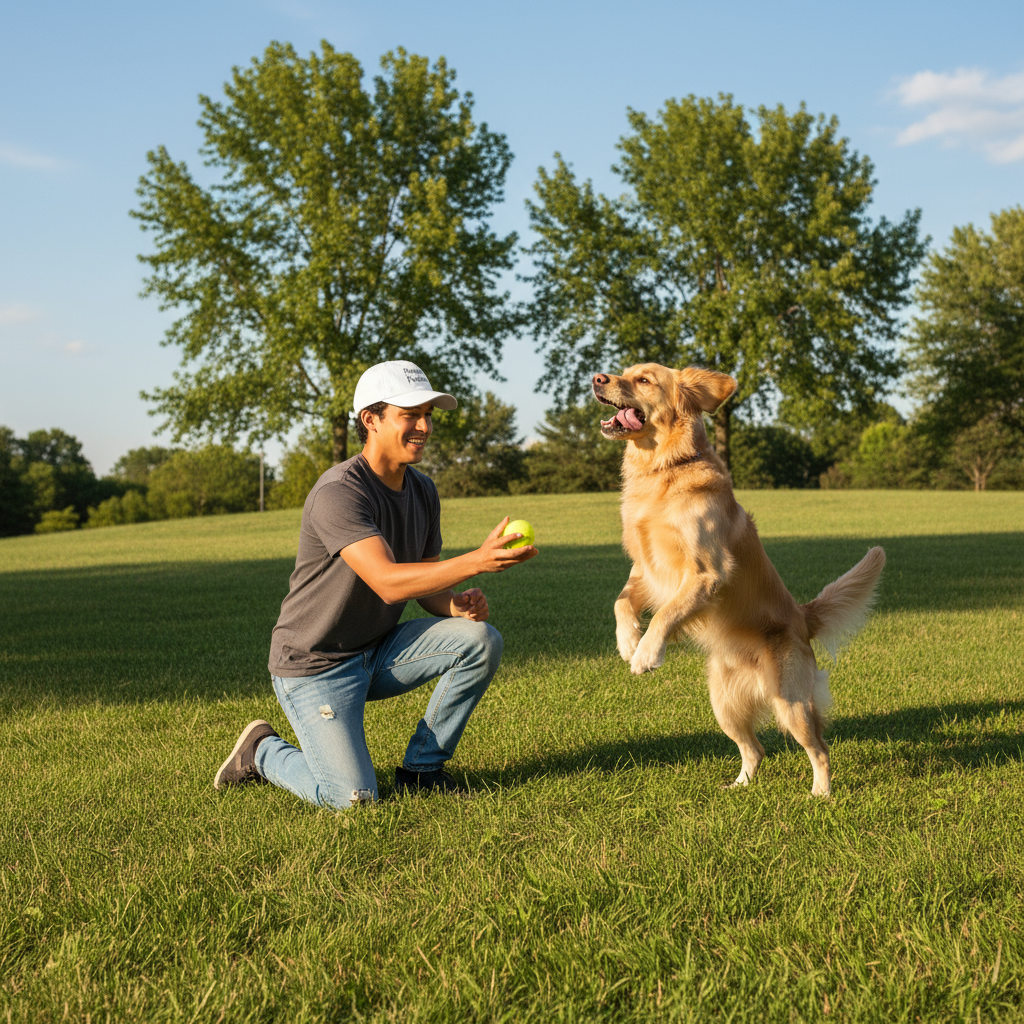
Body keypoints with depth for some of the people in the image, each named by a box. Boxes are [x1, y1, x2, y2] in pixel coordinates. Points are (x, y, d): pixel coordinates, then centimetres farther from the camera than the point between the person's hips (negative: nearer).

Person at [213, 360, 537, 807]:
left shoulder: (423, 491, 3)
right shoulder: (339, 493, -25)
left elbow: (427, 585, 9)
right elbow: (387, 582, -37)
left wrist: (458, 604, -15)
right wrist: (475, 561, -47)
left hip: (379, 653, 8)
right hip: (315, 667, -7)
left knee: (480, 640, -14)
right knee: (352, 798, -19)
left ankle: (420, 768, 2)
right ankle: (263, 752, 12)